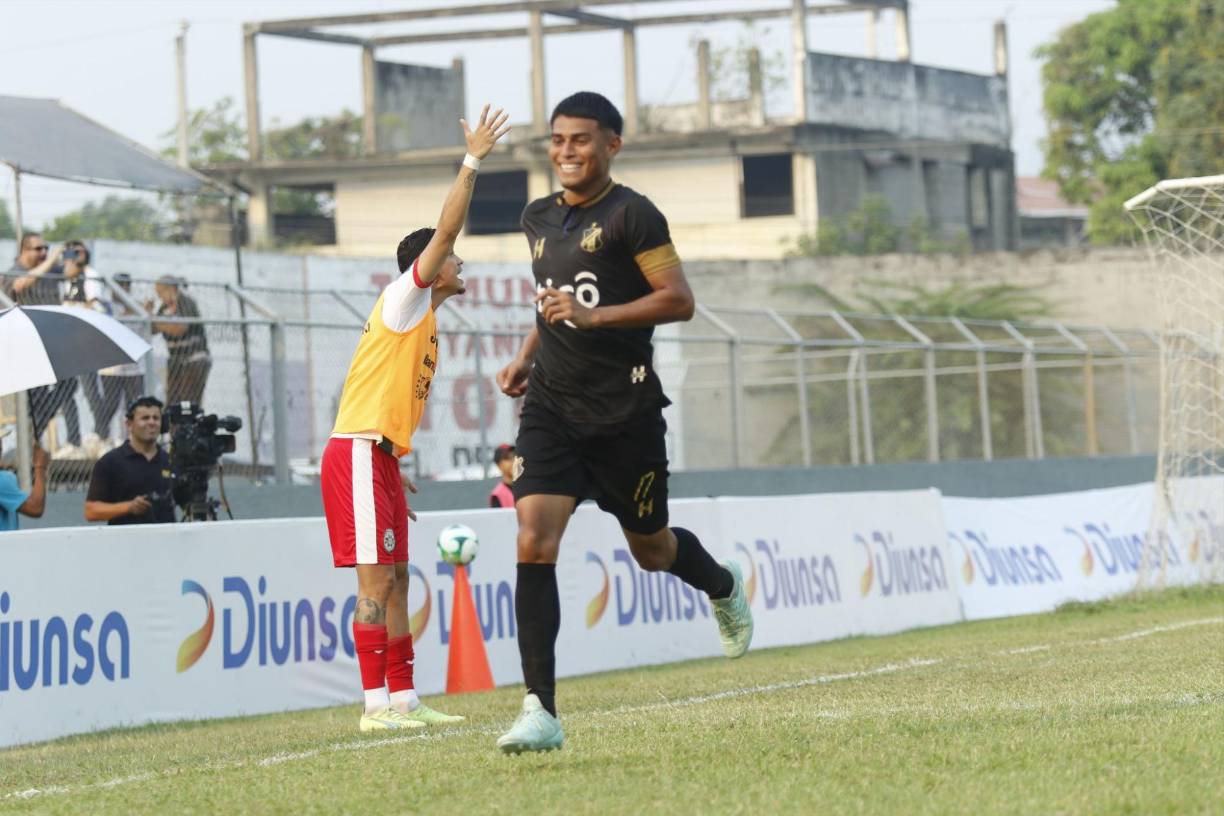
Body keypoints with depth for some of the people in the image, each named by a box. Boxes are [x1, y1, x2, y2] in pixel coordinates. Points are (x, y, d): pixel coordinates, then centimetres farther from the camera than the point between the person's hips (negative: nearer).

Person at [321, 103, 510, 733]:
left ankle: (403, 698, 10)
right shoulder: (403, 301, -4)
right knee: (375, 580, -11)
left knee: (394, 581, 8)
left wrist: (396, 475, 19)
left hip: (379, 456, 10)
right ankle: (376, 704, -13)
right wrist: (472, 162, -15)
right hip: (358, 452, -10)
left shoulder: (424, 322, 21)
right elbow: (444, 231, -16)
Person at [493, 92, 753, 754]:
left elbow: (679, 300, -15)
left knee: (651, 550, 12)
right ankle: (541, 712, -16)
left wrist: (594, 316, -24)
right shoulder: (539, 219, 12)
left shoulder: (631, 214, -9)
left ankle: (723, 586, 50)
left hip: (624, 412, -5)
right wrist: (526, 357, 14)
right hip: (551, 407, 5)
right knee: (534, 543, -14)